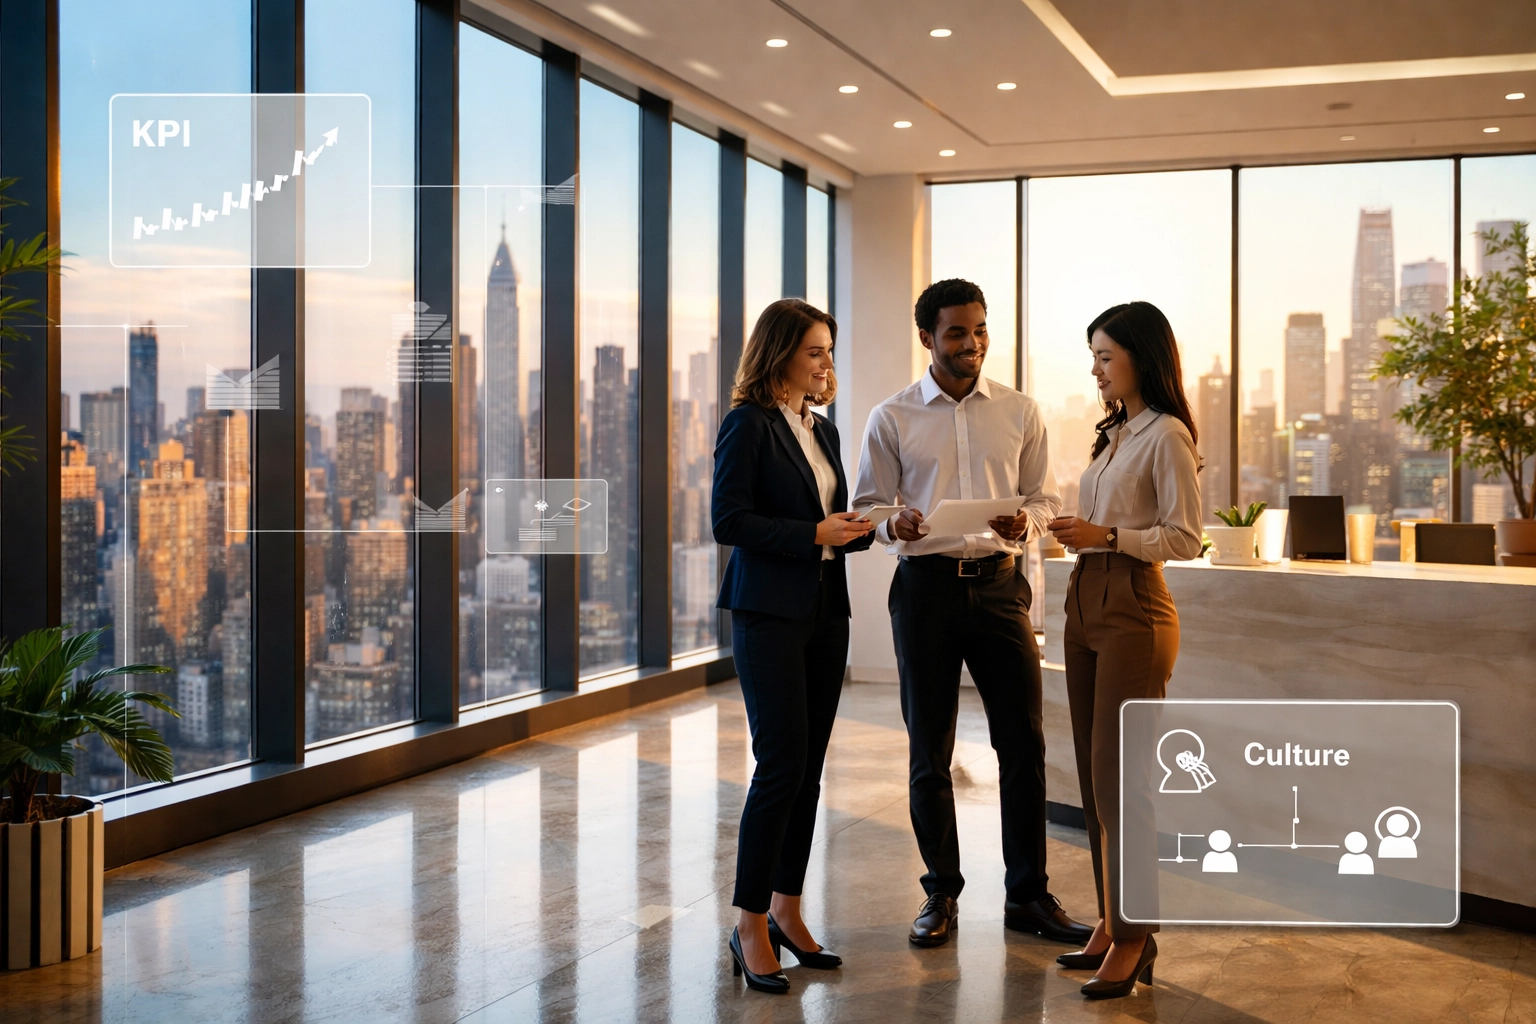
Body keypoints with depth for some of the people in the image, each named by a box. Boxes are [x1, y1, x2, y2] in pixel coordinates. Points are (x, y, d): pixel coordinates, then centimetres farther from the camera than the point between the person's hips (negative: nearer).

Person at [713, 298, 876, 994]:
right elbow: (728, 520, -14)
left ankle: (786, 910, 21)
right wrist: (814, 533, -18)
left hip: (825, 611, 8)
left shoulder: (822, 429, 16)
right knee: (782, 765, -9)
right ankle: (751, 925, 1)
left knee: (808, 768, 10)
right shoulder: (749, 424, -7)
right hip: (770, 613, -8)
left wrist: (862, 528, -1)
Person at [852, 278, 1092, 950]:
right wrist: (894, 524, -18)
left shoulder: (1020, 412, 9)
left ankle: (1028, 895, 14)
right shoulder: (891, 419, 4)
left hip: (999, 584, 1)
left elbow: (1045, 497, 10)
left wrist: (1025, 522, -13)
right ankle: (941, 895, 19)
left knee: (1024, 742, 1)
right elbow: (868, 506, 5)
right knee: (928, 749, 5)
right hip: (925, 585, -1)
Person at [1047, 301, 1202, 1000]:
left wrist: (1105, 536, -19)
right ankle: (1110, 923, 19)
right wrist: (1068, 532, 4)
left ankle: (1133, 939, 3)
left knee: (1120, 778, -6)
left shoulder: (1166, 435, -9)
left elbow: (1185, 539, -13)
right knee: (1095, 776, 10)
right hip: (1086, 608, 9)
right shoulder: (1114, 433, 18)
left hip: (1134, 614, -9)